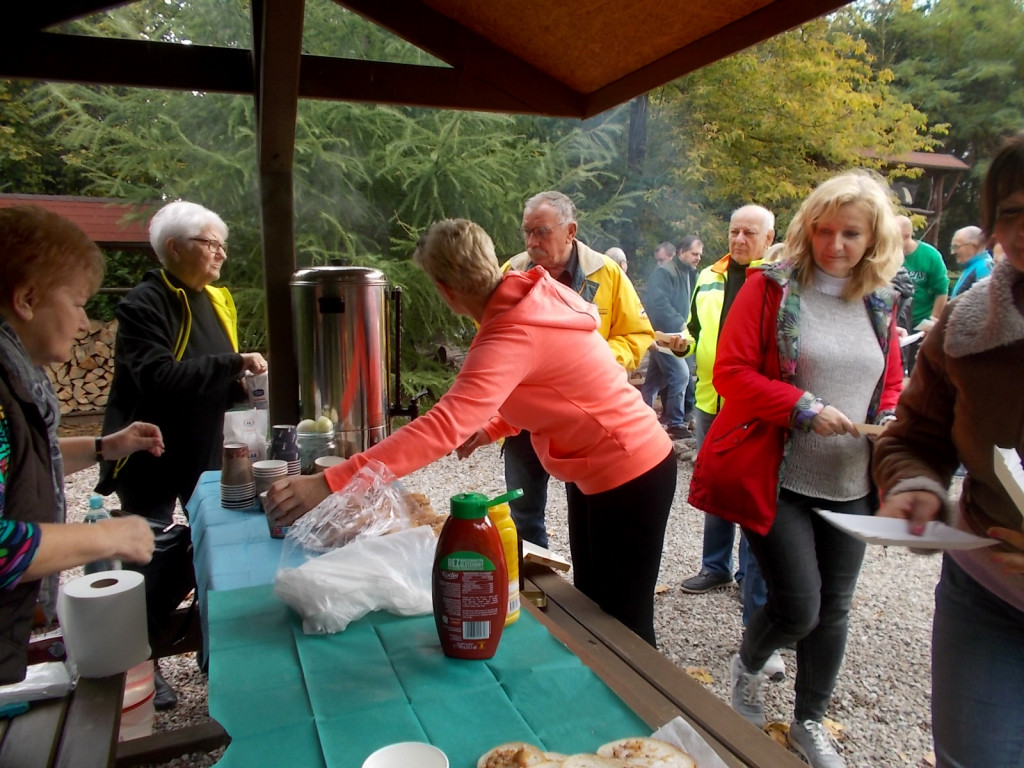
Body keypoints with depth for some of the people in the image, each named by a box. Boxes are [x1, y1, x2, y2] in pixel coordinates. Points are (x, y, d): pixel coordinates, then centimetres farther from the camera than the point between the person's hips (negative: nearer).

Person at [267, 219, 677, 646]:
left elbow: (443, 428, -40)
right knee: (591, 606, 21)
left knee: (623, 626, 8)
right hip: (595, 471, 9)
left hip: (630, 479, -9)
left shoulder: (512, 336, -30)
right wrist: (492, 426, 2)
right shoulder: (532, 296, -3)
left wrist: (329, 483, -42)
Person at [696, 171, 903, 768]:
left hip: (849, 485, 5)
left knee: (833, 608, 14)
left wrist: (890, 417, -3)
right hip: (778, 479, -5)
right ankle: (747, 667, 31)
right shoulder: (772, 288, -8)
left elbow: (893, 381, 18)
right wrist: (804, 409, -20)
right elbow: (731, 371, -12)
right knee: (798, 607, -5)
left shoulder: (880, 303, 8)